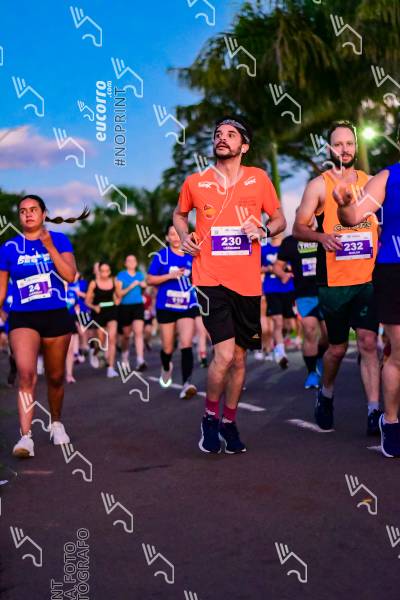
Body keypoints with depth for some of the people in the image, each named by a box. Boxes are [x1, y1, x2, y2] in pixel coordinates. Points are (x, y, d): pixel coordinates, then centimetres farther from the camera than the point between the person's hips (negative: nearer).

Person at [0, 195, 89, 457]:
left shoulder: (59, 240, 2)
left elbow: (70, 275, -10)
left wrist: (49, 246, -15)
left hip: (56, 316, 1)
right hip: (23, 318, -1)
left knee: (56, 376, 12)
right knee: (26, 372, -21)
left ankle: (56, 423, 37)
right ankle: (26, 436, -22)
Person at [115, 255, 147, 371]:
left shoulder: (140, 275, 11)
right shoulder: (121, 275, -1)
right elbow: (119, 293, -8)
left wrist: (144, 286, 2)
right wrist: (131, 287, -18)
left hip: (138, 306, 2)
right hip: (125, 306, -1)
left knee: (139, 332, -15)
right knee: (126, 334, 10)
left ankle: (140, 361, -22)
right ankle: (124, 356, 35)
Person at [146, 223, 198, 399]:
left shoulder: (191, 256, 5)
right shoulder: (161, 256, -3)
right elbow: (150, 280, -3)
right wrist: (170, 275, -15)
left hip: (187, 307, 1)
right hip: (166, 307, -1)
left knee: (186, 344, -16)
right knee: (168, 348, 11)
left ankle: (187, 383, -20)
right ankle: (166, 368, 44)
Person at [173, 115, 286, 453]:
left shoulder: (258, 179, 5)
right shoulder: (195, 182, 4)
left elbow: (280, 220, 12)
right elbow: (180, 214, 23)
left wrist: (263, 229, -9)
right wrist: (184, 235, 2)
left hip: (247, 282, 2)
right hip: (211, 279, -2)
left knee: (239, 358, 12)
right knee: (224, 353, -16)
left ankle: (229, 422, 31)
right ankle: (210, 417, 9)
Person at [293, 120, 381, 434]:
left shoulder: (371, 182, 10)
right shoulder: (319, 185, 0)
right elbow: (298, 228, -2)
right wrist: (321, 237, -21)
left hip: (368, 278, 2)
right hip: (333, 280, -2)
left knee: (369, 342, -8)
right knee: (338, 347, 8)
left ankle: (374, 412, -8)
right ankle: (326, 394, 36)